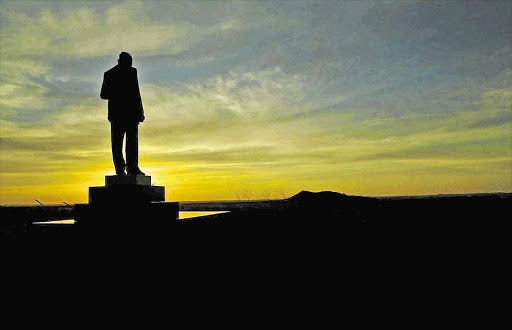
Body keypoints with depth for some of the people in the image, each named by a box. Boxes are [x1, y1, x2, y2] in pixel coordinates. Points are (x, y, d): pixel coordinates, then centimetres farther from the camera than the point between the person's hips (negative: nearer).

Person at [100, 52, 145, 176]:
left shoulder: (108, 74, 11)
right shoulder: (132, 71, -1)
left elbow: (103, 95, 9)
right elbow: (136, 93, -7)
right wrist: (140, 111, -4)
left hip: (115, 113, 3)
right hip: (131, 111, -3)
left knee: (117, 142, 5)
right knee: (132, 140, -1)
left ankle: (120, 169, 0)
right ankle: (132, 168, -4)